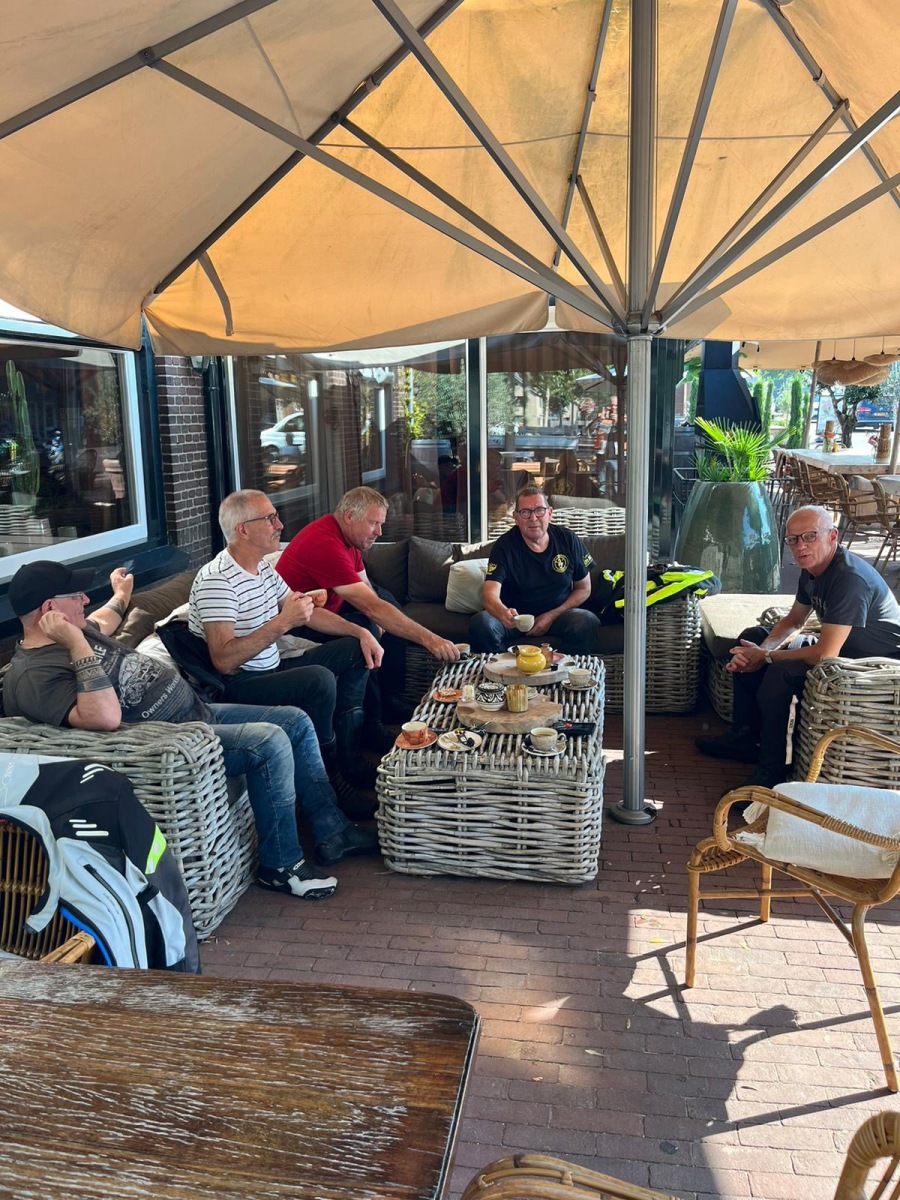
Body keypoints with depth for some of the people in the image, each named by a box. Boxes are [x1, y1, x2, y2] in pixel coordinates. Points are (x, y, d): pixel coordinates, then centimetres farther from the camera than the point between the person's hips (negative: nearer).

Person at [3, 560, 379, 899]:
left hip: (197, 709, 11)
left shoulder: (73, 632, 10)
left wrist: (120, 598, 53)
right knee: (269, 742, -26)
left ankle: (333, 833, 15)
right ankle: (280, 865, -8)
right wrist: (78, 646, -31)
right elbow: (107, 717, -37)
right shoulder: (34, 675, -20)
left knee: (296, 722, 6)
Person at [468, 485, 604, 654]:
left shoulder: (569, 540, -4)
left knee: (588, 622, -30)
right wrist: (503, 612, -52)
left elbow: (584, 588, 5)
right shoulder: (504, 546, -13)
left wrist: (552, 616, -9)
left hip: (558, 614, 1)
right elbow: (490, 593, -27)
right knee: (481, 624, -31)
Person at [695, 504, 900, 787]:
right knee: (752, 637, 12)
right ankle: (744, 737, 17)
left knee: (781, 671, -31)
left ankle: (772, 770, -15)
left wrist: (765, 656, -20)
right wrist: (763, 648, -9)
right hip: (837, 645, 11)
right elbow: (794, 621, 12)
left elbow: (824, 654, -33)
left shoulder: (850, 578, -30)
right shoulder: (812, 569, 1)